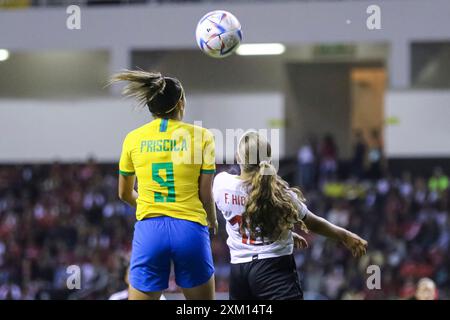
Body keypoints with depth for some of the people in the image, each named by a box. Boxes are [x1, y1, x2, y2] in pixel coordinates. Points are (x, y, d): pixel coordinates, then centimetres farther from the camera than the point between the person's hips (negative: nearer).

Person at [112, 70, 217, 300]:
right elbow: (206, 195, 1)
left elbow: (125, 193, 18)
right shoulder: (201, 136, 0)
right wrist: (212, 221, 23)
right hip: (189, 229, -1)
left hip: (149, 230, 1)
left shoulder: (133, 139, 7)